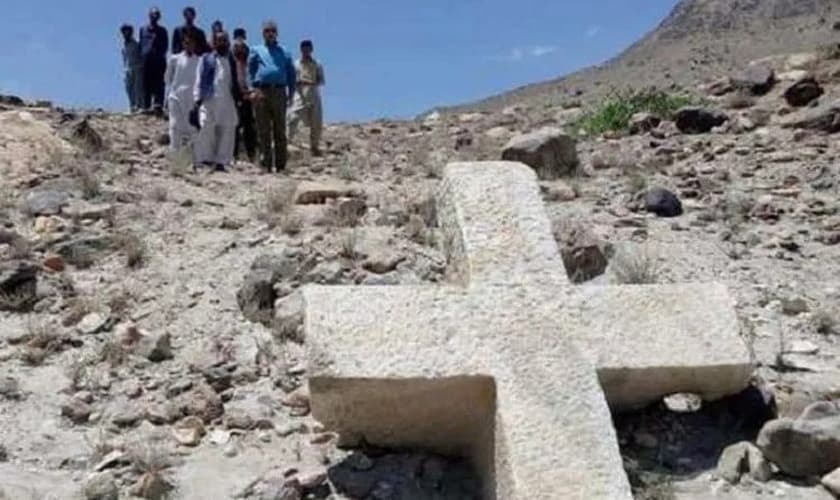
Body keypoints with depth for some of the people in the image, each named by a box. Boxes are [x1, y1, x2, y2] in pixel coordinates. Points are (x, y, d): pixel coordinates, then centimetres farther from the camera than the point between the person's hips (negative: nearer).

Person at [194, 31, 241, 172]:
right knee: (207, 129, -10)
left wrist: (238, 97, 13)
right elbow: (199, 80, 4)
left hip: (228, 101, 3)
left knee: (227, 131, -1)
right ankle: (205, 159, -2)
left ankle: (221, 161, 5)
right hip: (209, 100, -3)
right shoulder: (206, 59, 9)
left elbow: (235, 81, 21)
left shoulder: (231, 60, 19)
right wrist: (198, 98, -5)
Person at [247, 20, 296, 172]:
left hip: (279, 92, 1)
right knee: (263, 130, -2)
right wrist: (252, 89, -1)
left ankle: (280, 165, 2)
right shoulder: (256, 51, 16)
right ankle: (265, 164, 0)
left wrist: (291, 92, 6)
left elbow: (291, 73, 17)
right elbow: (250, 71, 12)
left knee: (280, 130, 0)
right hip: (261, 92, -1)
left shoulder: (284, 52, 18)